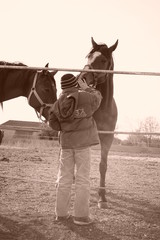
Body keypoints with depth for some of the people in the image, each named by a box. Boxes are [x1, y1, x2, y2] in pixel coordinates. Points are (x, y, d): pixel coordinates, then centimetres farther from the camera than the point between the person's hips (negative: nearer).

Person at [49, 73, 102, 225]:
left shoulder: (58, 104, -2)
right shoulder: (85, 97, -10)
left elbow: (53, 124, 5)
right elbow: (97, 97, 11)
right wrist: (86, 87, 20)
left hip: (65, 143, 3)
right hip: (83, 142, -3)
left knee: (64, 178, 11)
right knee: (82, 179, 1)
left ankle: (61, 212, 16)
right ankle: (81, 215, 1)